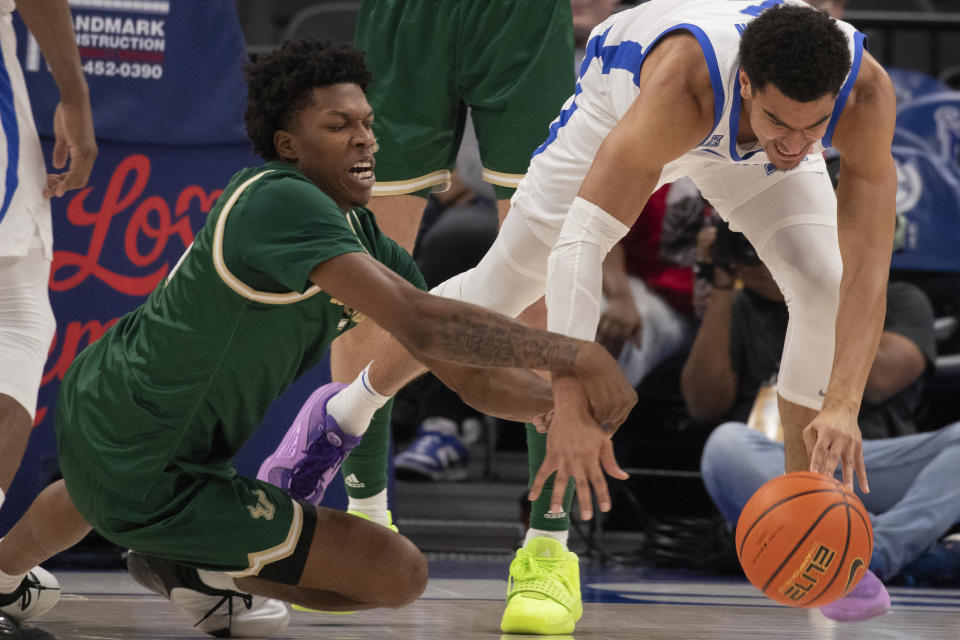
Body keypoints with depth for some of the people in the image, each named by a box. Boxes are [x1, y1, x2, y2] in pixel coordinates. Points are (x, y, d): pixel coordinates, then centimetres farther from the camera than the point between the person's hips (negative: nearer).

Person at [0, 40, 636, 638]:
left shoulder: (366, 240, 2)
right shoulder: (280, 202, -26)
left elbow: (470, 373, -1)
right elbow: (419, 322, -36)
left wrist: (561, 401, -19)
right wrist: (572, 355, -35)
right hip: (151, 481, -10)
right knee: (399, 571, -9)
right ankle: (194, 569, 3)